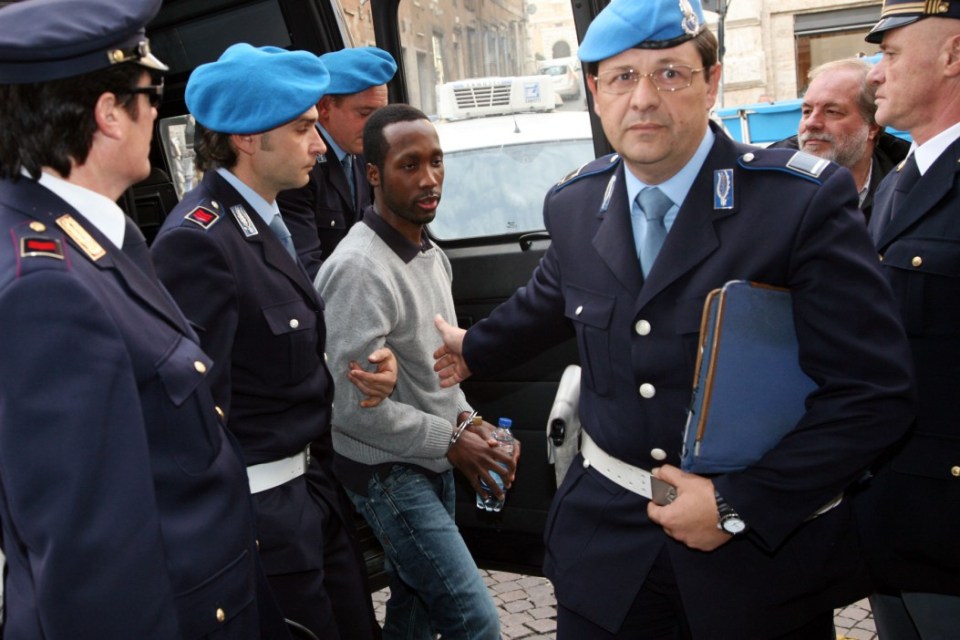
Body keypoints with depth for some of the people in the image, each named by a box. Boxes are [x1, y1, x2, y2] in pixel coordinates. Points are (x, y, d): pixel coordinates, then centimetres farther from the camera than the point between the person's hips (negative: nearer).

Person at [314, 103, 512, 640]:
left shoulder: (431, 254, 7)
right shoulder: (358, 268, -22)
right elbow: (355, 405, -24)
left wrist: (467, 420, -1)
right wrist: (450, 441, -17)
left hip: (431, 464, 8)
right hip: (389, 474, -8)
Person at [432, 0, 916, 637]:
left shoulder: (807, 200, -15)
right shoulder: (574, 204, 0)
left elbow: (875, 390, -15)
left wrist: (738, 505, -17)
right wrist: (476, 349, 36)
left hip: (766, 546, -3)